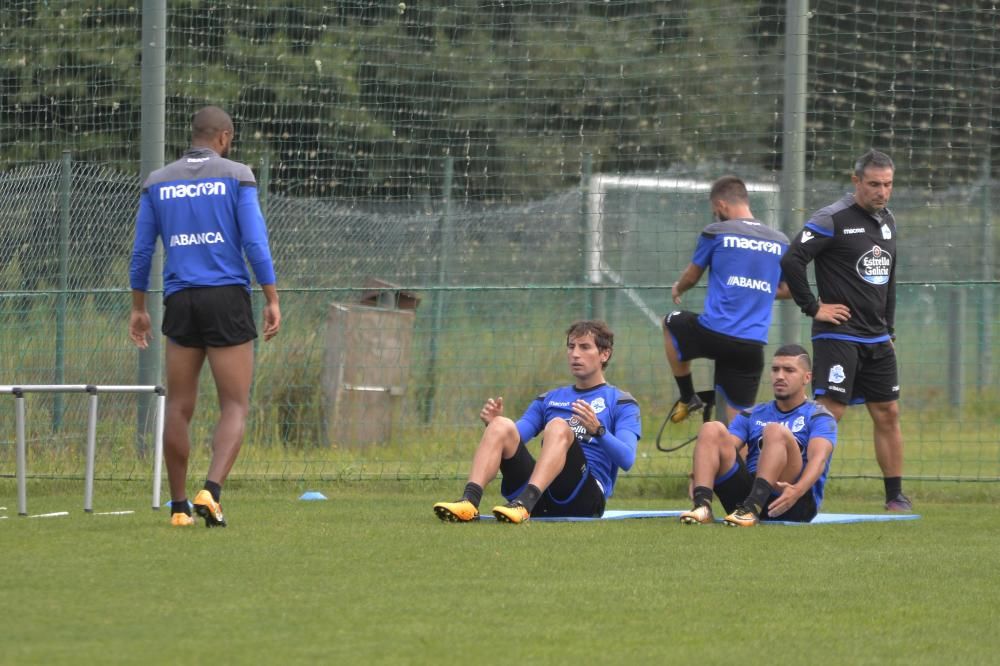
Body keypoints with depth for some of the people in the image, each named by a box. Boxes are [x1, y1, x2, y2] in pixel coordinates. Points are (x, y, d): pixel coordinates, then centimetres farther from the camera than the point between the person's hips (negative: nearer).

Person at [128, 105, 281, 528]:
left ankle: (179, 506, 9)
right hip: (227, 299, -3)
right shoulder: (235, 176, 1)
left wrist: (138, 309, 17)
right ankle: (211, 490, -21)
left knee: (179, 407, 10)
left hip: (181, 301, 3)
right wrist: (272, 300, -3)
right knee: (235, 407, 0)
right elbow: (255, 242, -7)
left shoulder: (157, 183, 10)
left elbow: (141, 251, 10)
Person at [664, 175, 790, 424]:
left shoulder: (715, 233, -1)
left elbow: (692, 276, 13)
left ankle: (688, 397, 28)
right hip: (753, 345, 3)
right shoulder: (780, 242, 11)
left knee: (671, 322, 29)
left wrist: (677, 289, 35)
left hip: (714, 333, -3)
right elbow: (787, 290, 20)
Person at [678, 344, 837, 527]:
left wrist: (798, 490, -34)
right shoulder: (752, 416, 23)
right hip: (746, 490, 4)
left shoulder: (818, 416, 8)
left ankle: (752, 509, -46)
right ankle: (702, 506, -35)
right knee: (712, 429, -12)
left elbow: (818, 459, -12)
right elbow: (726, 449, 7)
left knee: (775, 431, -27)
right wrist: (699, 475, -17)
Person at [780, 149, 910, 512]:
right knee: (830, 411, -14)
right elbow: (791, 261, -17)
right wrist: (813, 307, -14)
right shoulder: (832, 219, -11)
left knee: (888, 413, 8)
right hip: (839, 335, -7)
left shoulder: (887, 221, 13)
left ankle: (895, 496, 15)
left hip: (877, 339, 7)